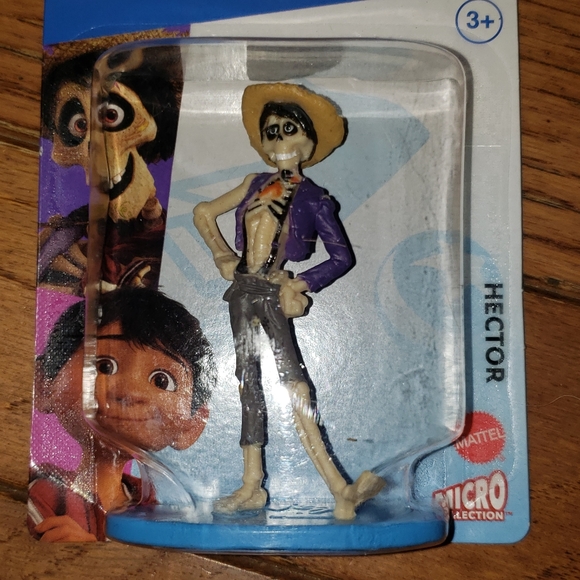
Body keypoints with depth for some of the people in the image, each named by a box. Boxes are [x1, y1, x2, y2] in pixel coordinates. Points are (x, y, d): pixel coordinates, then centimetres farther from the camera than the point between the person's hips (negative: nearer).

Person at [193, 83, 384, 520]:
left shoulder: (313, 198, 0)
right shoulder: (256, 185, 13)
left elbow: (343, 257, -1)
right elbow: (203, 213, 23)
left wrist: (301, 285, -11)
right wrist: (222, 255, 13)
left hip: (273, 292, -6)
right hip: (242, 290, 6)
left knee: (293, 383, -15)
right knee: (248, 380, 8)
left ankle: (338, 489, -12)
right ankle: (252, 485, 17)